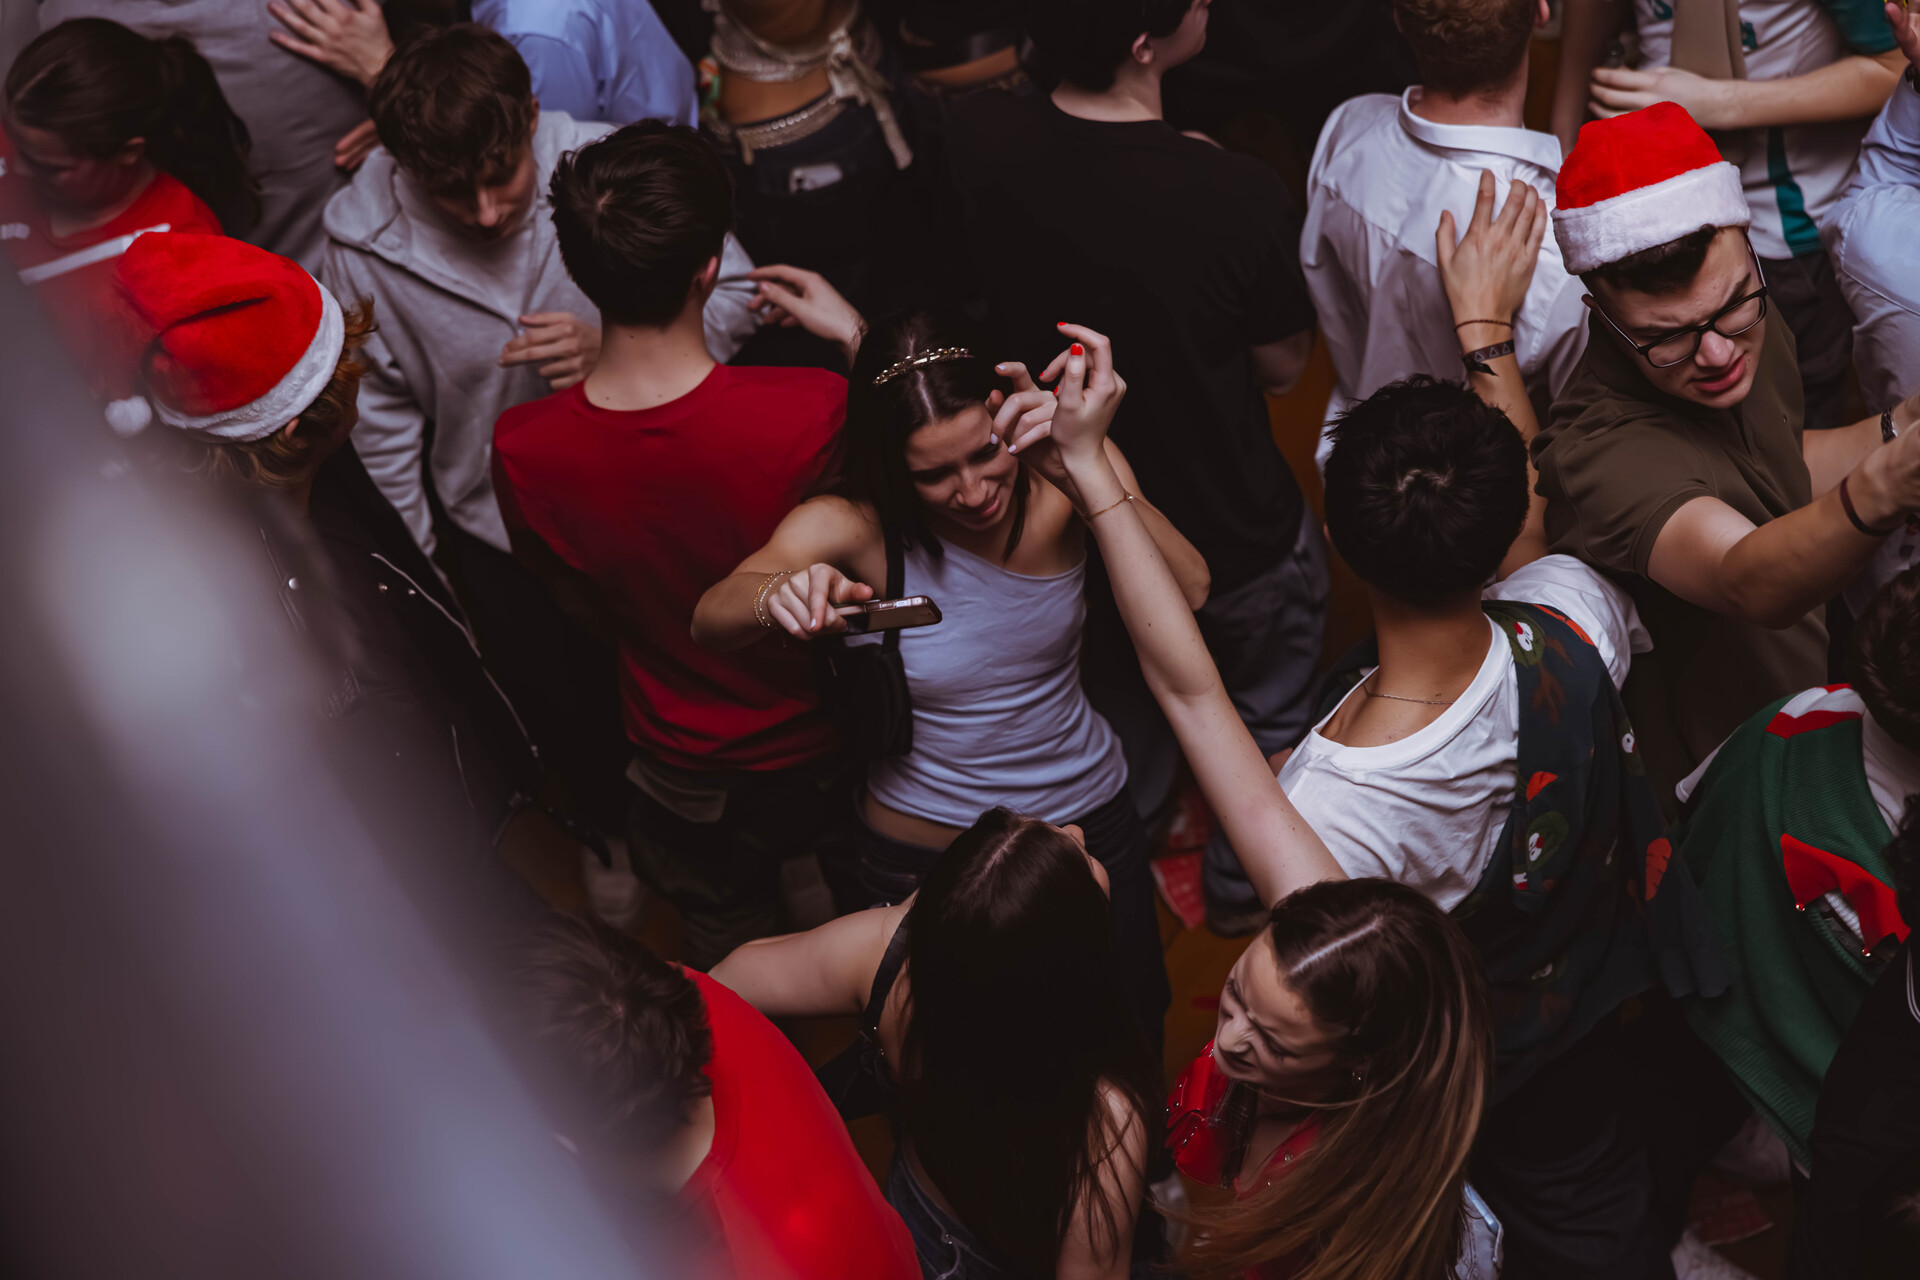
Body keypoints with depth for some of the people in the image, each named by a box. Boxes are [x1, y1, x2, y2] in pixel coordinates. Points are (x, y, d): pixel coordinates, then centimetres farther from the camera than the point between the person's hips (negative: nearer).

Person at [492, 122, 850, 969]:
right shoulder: (818, 411, -39)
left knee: (729, 956, 33)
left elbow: (585, 605, -7)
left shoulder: (522, 451, -28)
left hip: (688, 779, 1)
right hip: (826, 751, -1)